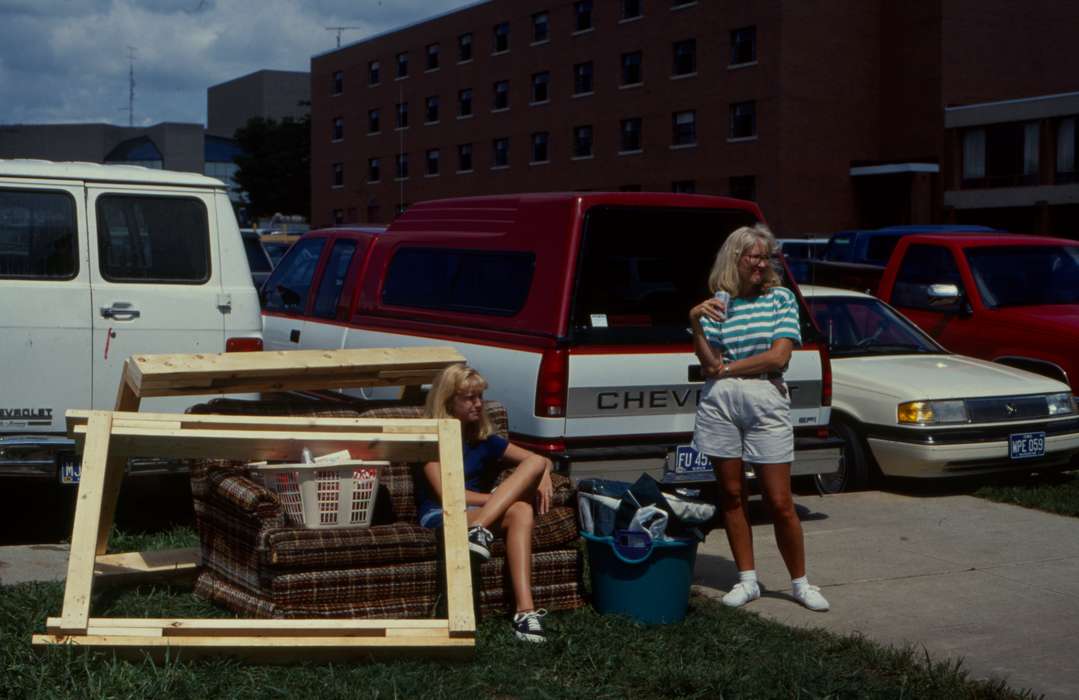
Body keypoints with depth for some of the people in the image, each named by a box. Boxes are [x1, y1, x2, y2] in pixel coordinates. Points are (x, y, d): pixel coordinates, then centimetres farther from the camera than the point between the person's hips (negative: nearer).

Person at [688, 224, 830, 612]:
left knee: (780, 502, -2)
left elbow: (779, 356, -5)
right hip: (720, 404, 2)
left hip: (766, 404, -2)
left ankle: (800, 583, 12)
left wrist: (727, 369, -2)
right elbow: (709, 364, 1)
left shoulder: (781, 298, 6)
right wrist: (695, 323, -11)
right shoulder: (716, 304, 10)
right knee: (732, 494, 7)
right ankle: (747, 580, 18)